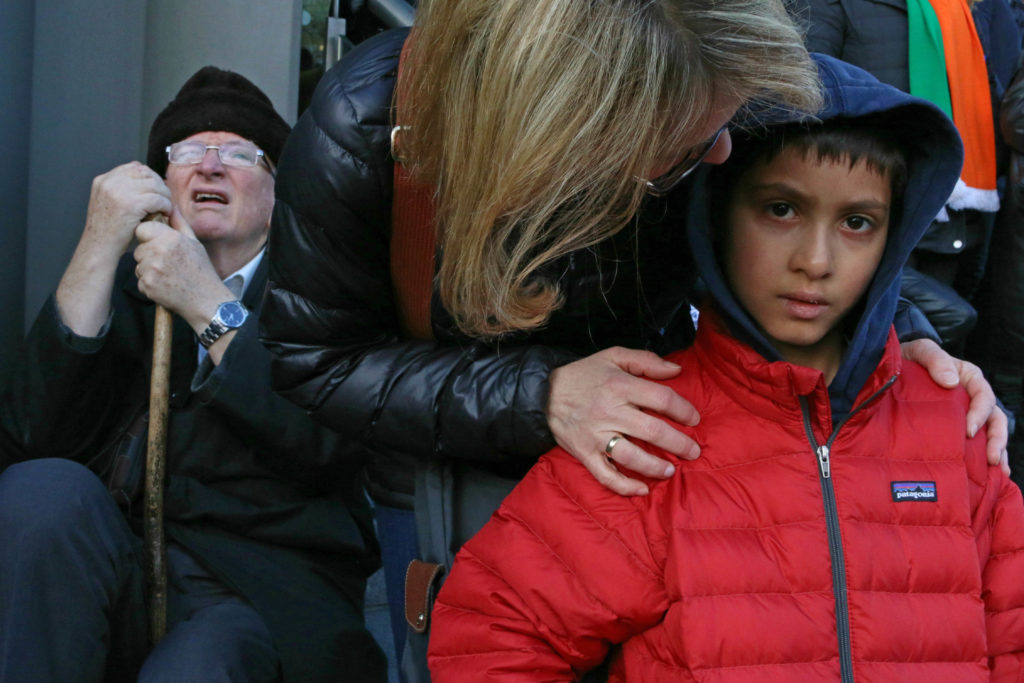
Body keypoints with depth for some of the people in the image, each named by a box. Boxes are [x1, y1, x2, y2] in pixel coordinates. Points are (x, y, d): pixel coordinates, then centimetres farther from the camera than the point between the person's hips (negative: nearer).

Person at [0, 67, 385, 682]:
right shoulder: (121, 285, 19)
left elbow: (331, 445, -8)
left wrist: (211, 305, -8)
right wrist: (99, 248, -4)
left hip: (274, 595, -4)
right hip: (120, 573, 5)